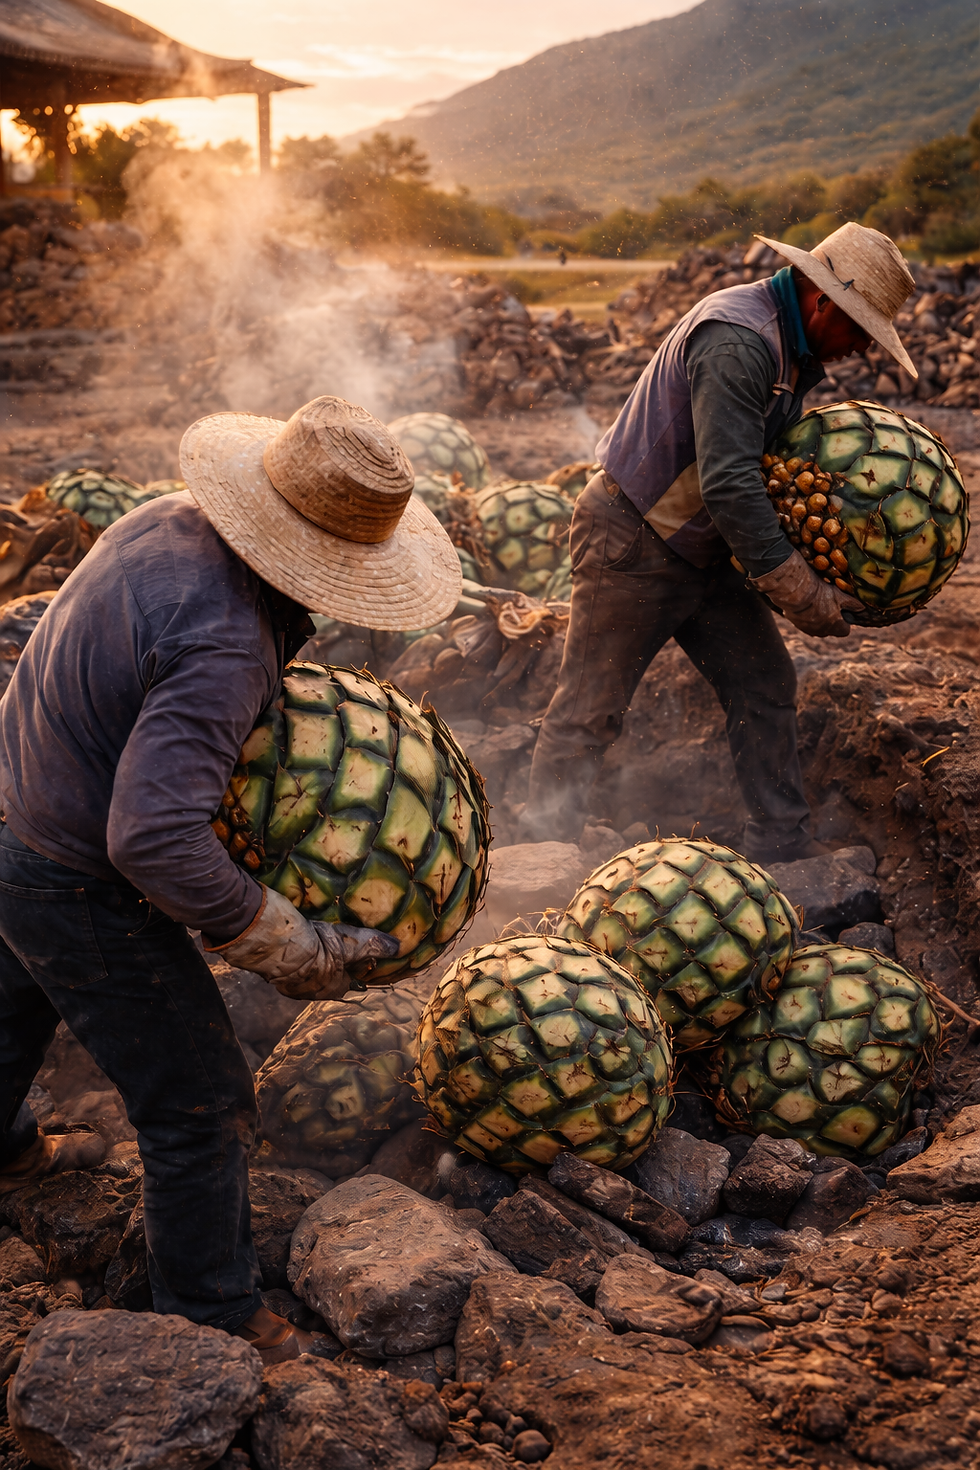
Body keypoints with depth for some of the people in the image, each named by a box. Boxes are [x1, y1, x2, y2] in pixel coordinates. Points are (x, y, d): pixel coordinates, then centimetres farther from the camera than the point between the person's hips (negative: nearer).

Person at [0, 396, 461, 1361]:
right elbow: (154, 840, -41)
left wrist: (286, 668, 2)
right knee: (198, 1103, 5)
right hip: (81, 894, -10)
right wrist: (297, 952, -30)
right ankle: (213, 1326, 24)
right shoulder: (223, 646, -35)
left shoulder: (170, 520, -7)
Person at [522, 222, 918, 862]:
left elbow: (774, 457, 15)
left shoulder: (791, 348, 8)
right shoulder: (736, 341, -26)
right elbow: (728, 483, -32)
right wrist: (803, 594, -28)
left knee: (765, 683, 8)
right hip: (632, 548, -10)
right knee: (591, 708, -1)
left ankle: (782, 842, 17)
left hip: (703, 551, 10)